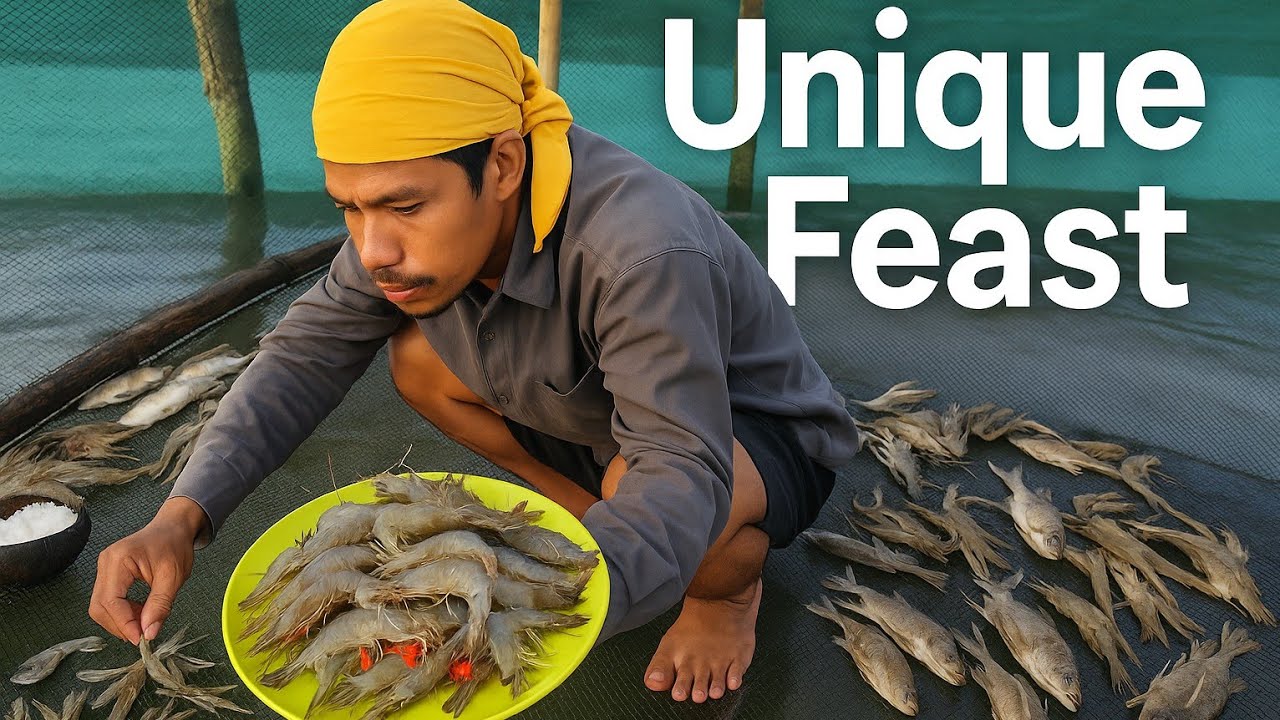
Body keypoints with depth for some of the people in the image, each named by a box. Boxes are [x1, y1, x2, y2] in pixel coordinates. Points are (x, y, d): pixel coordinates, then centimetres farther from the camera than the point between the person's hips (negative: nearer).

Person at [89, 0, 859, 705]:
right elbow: (306, 355, -13)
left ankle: (729, 585, 0)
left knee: (662, 505, -38)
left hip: (765, 439, -6)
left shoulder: (640, 250, -40)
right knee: (420, 360, -7)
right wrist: (180, 518, -27)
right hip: (598, 413, 6)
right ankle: (601, 522, 7)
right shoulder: (422, 215, -17)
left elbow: (685, 477, -42)